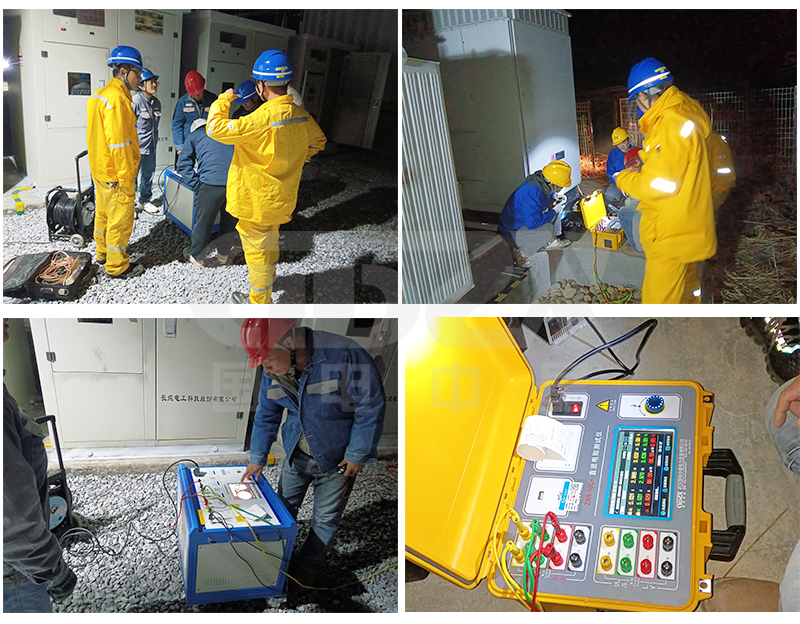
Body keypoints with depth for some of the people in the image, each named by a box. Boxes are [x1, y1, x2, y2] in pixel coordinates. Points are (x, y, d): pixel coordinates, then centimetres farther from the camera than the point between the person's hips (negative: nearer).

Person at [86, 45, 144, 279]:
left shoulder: (101, 94, 11)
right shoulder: (117, 98, -22)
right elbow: (119, 142, -25)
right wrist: (126, 178, -19)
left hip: (101, 171, 10)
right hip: (117, 176, -10)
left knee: (104, 213, 23)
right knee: (120, 220, 1)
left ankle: (103, 252, 39)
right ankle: (117, 266, 11)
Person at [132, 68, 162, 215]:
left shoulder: (157, 102, 8)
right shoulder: (136, 101, -14)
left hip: (151, 147, 7)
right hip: (137, 147, -7)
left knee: (148, 175, 16)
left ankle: (145, 201, 30)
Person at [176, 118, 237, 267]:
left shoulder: (194, 135, 21)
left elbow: (183, 162, 11)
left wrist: (195, 185, 8)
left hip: (211, 181, -3)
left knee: (203, 221, 11)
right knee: (230, 220, 19)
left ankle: (196, 257, 25)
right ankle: (223, 255, 32)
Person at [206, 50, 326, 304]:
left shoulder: (263, 118, -29)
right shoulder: (302, 116, -5)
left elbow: (216, 129, -27)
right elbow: (318, 141, 15)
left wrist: (224, 100, -11)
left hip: (256, 200, -7)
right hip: (281, 198, 7)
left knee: (257, 250, 8)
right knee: (269, 244, 25)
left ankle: (259, 303, 22)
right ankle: (265, 292, 42)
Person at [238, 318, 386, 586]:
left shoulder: (344, 355, -32)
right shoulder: (273, 371, -12)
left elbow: (371, 406, -24)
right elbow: (266, 415, 4)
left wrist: (357, 454, -18)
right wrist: (257, 459, 7)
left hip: (336, 459, -4)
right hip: (295, 454, 4)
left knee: (325, 520, 9)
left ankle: (306, 566, 31)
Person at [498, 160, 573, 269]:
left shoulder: (542, 183, -8)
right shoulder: (532, 192, -36)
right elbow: (532, 222, -37)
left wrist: (554, 198, -3)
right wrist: (553, 212, -23)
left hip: (527, 218, 10)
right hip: (512, 230, -9)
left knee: (557, 203, 9)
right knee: (548, 229, -30)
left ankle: (550, 242, 15)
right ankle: (518, 253, -12)